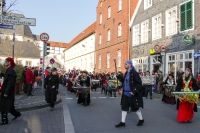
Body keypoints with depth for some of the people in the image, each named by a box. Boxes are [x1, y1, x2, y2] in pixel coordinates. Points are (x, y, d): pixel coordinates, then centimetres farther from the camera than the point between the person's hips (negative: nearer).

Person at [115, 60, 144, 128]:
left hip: (132, 94, -8)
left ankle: (141, 119, 31)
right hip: (125, 94, 8)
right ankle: (122, 122, 17)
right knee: (124, 107, 8)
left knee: (135, 107, 8)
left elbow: (139, 83, -18)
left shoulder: (134, 73, -17)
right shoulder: (126, 73, 9)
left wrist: (134, 91, -24)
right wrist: (119, 77, 5)